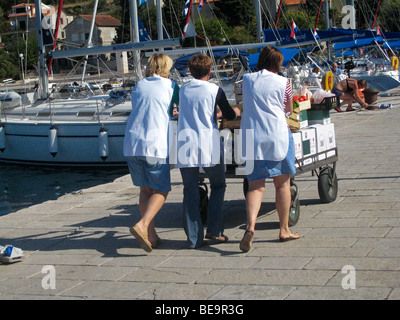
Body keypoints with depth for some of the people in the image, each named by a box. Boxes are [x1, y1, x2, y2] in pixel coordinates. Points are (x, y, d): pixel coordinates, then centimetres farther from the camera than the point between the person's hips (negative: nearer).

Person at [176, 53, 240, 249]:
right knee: (218, 186, 16)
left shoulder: (183, 90, 11)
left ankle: (194, 238, 5)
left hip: (185, 146, 3)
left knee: (190, 192, 6)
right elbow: (229, 115, 8)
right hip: (208, 146, -3)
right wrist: (236, 112, 31)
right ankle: (214, 230, 8)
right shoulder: (214, 90, -1)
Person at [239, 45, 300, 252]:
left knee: (256, 186, 3)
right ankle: (284, 230, 18)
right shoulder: (283, 82, 1)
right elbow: (289, 110, 13)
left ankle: (250, 226, -20)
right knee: (282, 183, 12)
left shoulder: (247, 80, 8)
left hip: (251, 138, 2)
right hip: (278, 135, -2)